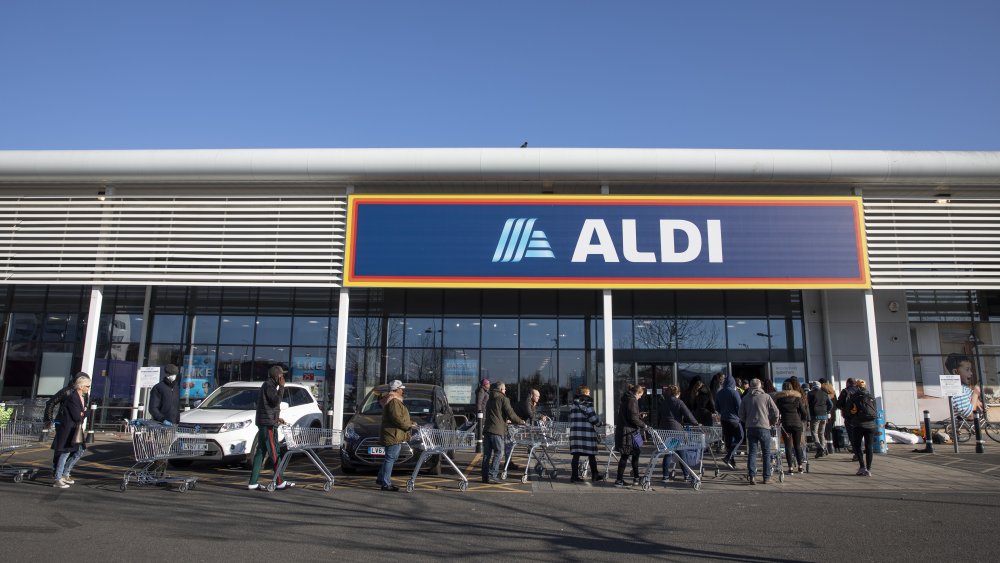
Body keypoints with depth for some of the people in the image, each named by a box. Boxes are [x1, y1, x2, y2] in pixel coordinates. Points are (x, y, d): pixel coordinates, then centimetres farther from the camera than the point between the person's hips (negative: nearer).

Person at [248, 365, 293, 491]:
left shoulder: (268, 385, 19)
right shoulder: (269, 385, -12)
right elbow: (276, 401, -21)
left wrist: (277, 418, 21)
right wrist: (281, 387, -15)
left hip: (263, 424, 10)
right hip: (268, 424, -10)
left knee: (260, 452, 8)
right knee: (274, 453, -6)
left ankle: (253, 483, 8)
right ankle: (280, 482, -2)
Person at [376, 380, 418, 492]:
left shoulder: (394, 401, 21)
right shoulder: (394, 401, -15)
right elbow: (397, 418, -23)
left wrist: (410, 423, 17)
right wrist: (409, 426, -15)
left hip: (396, 435, 11)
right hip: (393, 435, -11)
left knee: (389, 458, 18)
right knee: (390, 458, -8)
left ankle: (381, 478, 27)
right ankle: (386, 484, -5)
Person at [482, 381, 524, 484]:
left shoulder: (490, 400, 23)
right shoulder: (503, 399, -1)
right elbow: (511, 414, -7)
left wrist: (505, 421, 43)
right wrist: (521, 422, 8)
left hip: (487, 429, 7)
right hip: (497, 430, -7)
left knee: (487, 453, 9)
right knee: (498, 453, -2)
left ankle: (485, 476, 10)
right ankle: (492, 476, -6)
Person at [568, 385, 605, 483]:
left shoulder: (573, 405, 13)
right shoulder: (587, 403, -7)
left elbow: (571, 419, 15)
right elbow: (593, 418, -8)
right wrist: (601, 424, 7)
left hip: (574, 432, 6)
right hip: (587, 433, -6)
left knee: (576, 455, 6)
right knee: (591, 455, 6)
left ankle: (575, 476, 5)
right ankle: (594, 476, 14)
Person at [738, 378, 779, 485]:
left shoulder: (745, 398, 7)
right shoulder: (766, 397, -1)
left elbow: (741, 414, 7)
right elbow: (775, 411, -4)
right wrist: (773, 422, 11)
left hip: (750, 428, 2)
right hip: (764, 427, -2)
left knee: (752, 452, 4)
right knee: (766, 453, 8)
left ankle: (752, 476, -6)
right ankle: (767, 477, 11)